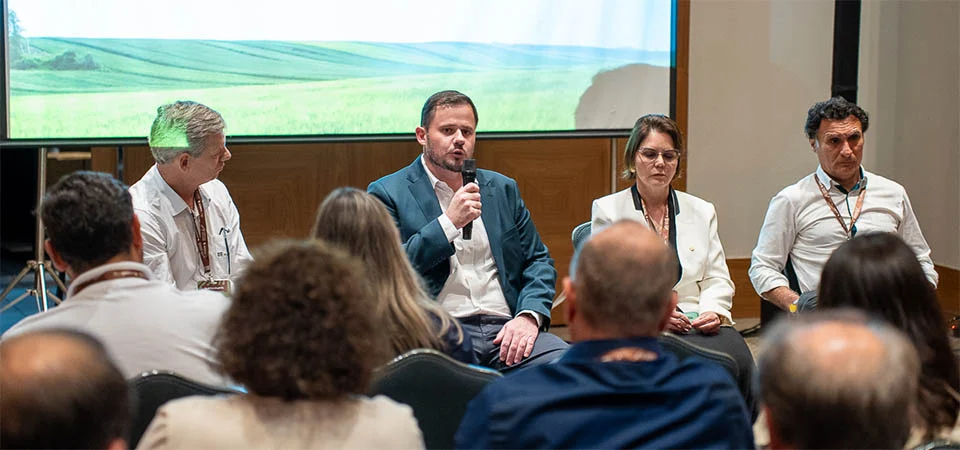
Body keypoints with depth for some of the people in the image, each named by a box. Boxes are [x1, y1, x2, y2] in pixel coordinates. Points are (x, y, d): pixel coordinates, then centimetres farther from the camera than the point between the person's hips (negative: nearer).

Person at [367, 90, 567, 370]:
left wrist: (529, 316, -1)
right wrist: (448, 223, -11)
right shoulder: (387, 193, 6)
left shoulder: (502, 189, 20)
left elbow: (539, 260, 19)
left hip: (505, 329, 4)